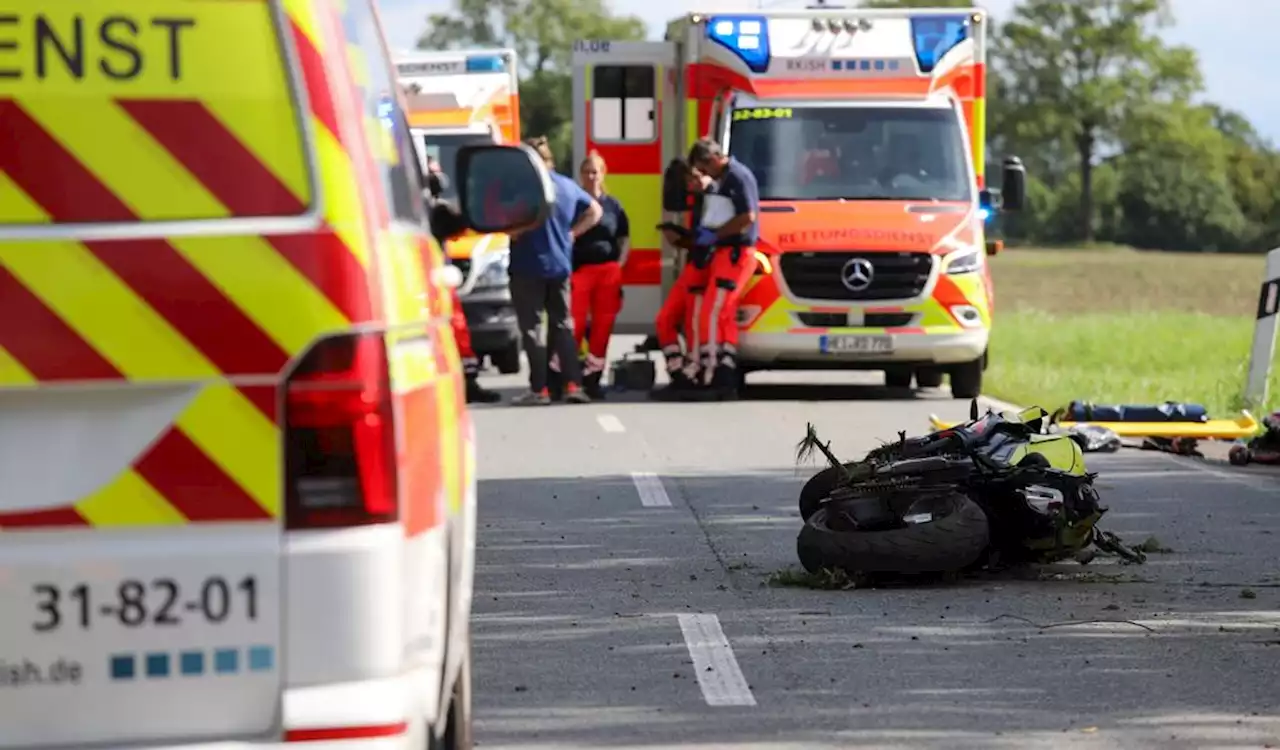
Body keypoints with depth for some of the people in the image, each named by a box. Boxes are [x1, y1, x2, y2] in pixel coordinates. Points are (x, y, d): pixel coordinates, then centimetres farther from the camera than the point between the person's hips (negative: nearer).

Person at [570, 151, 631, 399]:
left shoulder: (613, 205, 11)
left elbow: (624, 239, 15)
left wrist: (620, 265, 2)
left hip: (608, 270, 3)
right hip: (579, 270, -3)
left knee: (603, 324, 3)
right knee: (574, 323, -11)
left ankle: (592, 376, 12)